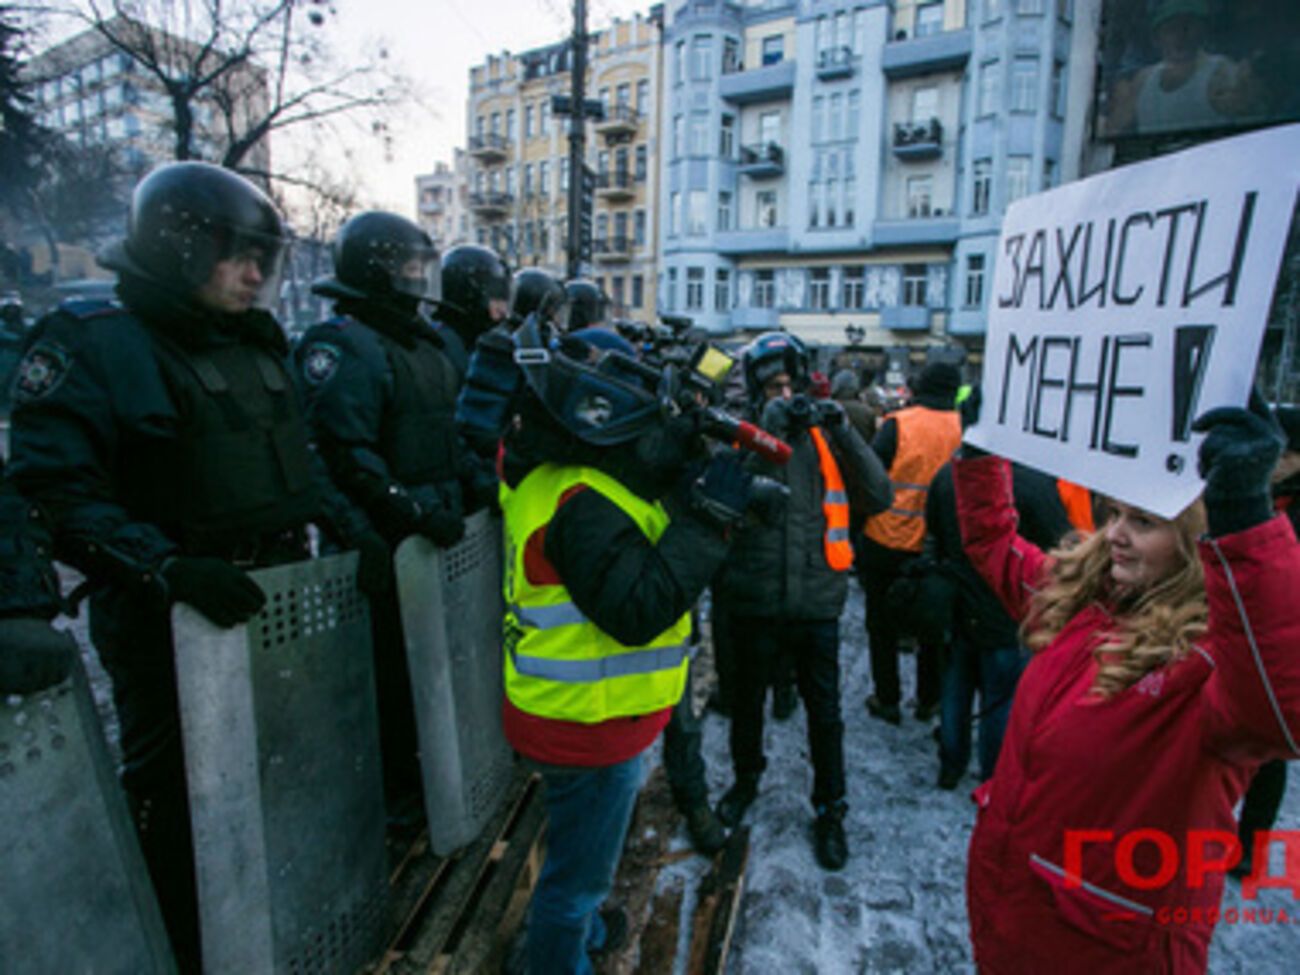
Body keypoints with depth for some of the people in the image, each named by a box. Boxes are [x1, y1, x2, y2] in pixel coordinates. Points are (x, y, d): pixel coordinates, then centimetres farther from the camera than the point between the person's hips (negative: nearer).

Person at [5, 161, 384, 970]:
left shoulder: (257, 344, 10)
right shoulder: (91, 344, -12)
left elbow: (297, 459, 17)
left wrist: (349, 528, 4)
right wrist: (169, 570, -30)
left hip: (274, 600, 7)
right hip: (172, 625, -7)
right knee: (178, 799, 10)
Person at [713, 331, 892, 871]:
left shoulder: (824, 435, 1)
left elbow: (880, 497, -5)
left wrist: (845, 433, -14)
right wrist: (769, 426, -26)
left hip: (816, 601, 1)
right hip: (756, 599, 0)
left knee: (824, 709, 12)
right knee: (748, 698, 19)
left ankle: (830, 809, 33)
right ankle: (746, 777, 46)